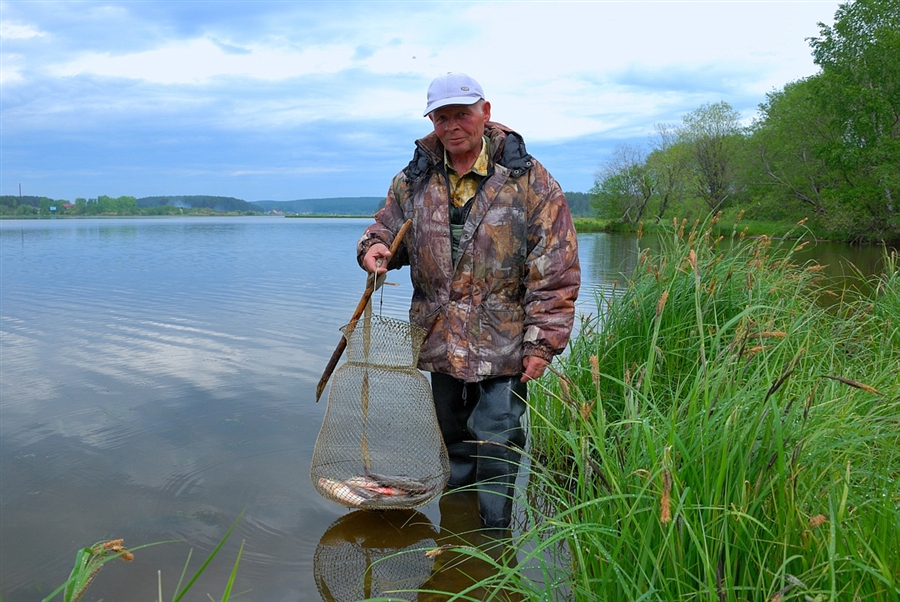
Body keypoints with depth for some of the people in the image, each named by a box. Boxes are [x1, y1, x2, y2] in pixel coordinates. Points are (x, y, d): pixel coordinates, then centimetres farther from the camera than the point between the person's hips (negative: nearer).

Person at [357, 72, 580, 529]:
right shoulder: (412, 182, 2)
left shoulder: (529, 182, -9)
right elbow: (388, 225, 17)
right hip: (441, 341, 5)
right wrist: (375, 247, -8)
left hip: (504, 345, -4)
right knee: (452, 438, 20)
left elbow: (555, 271, -10)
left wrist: (542, 341, -13)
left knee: (496, 443, 0)